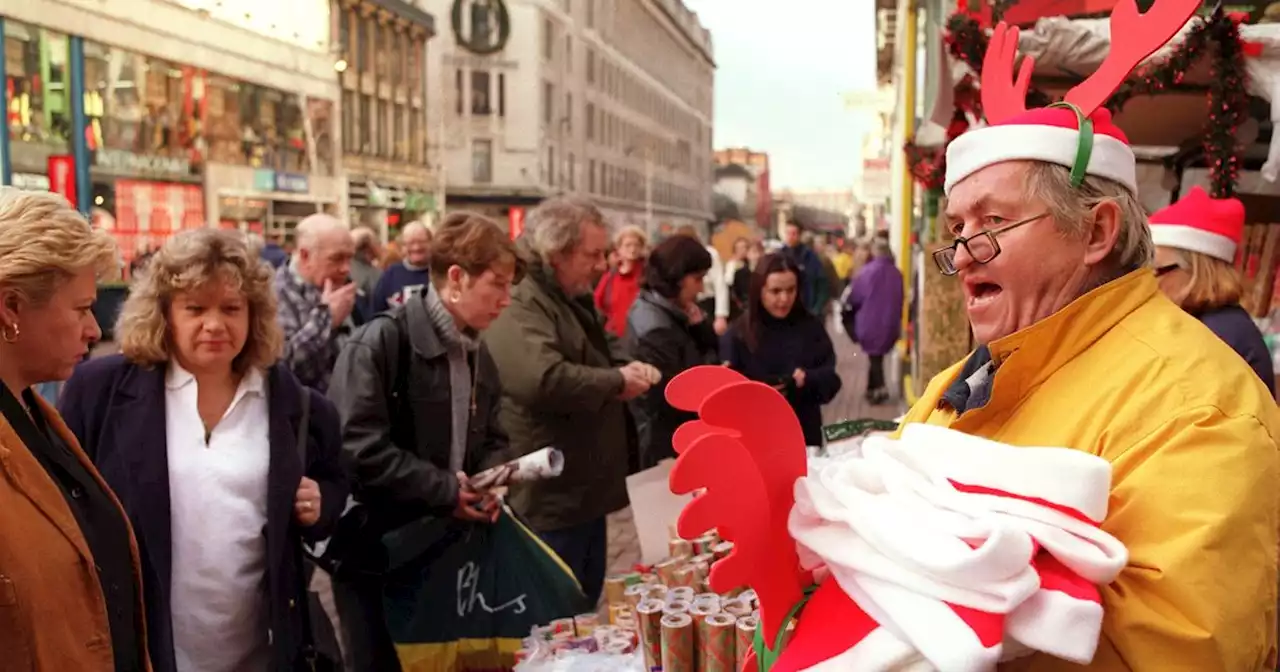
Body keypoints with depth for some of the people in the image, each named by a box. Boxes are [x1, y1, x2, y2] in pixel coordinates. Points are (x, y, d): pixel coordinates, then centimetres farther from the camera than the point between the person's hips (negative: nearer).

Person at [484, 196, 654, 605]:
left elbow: (608, 348, 29)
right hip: (550, 498, -10)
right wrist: (617, 383, -21)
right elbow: (545, 380, -37)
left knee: (586, 605, 22)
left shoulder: (577, 300, 14)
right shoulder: (518, 309, -22)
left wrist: (628, 368, 4)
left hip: (588, 489, 10)